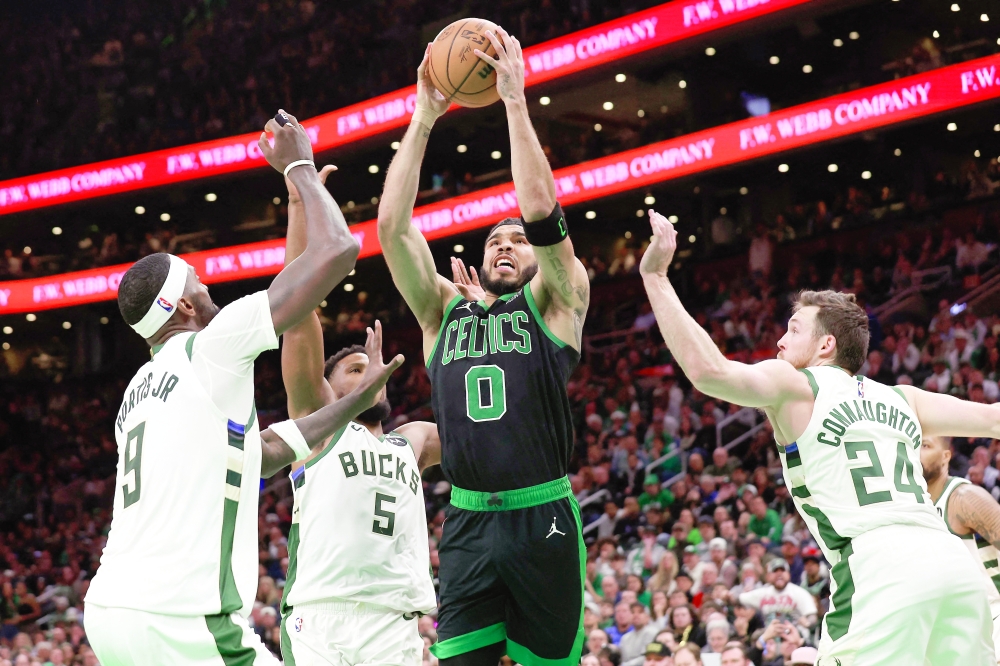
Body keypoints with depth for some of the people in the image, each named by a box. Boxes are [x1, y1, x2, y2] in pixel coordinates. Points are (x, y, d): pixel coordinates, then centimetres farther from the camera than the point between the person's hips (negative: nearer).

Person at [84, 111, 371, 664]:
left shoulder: (139, 391, 21)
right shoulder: (212, 348, -3)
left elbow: (266, 452, 31)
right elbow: (338, 249, -4)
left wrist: (354, 402, 38)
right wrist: (299, 167, 11)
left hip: (111, 607, 9)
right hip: (178, 619, -9)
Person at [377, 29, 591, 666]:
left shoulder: (556, 302, 9)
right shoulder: (445, 309, 16)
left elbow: (542, 210, -6)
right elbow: (393, 228, 6)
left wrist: (516, 100, -6)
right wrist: (423, 117, 3)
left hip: (543, 519, -2)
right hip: (468, 524, 2)